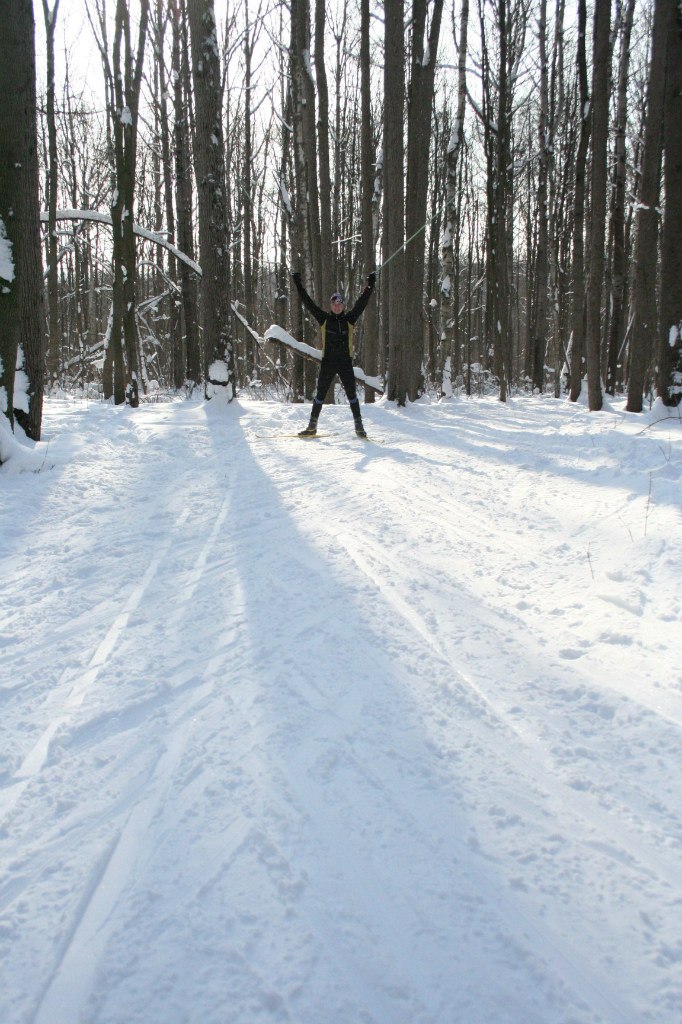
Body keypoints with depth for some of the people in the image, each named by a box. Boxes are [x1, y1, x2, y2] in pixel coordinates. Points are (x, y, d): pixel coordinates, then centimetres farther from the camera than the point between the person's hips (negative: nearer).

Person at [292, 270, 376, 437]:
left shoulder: (349, 320, 6)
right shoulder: (324, 319, 5)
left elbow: (362, 303, 4)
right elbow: (308, 303, 3)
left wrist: (370, 287, -1)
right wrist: (299, 285, 1)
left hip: (346, 362, 0)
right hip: (328, 362, 0)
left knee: (352, 394, 0)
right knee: (320, 394, 5)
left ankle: (359, 426, 7)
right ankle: (312, 426, 12)